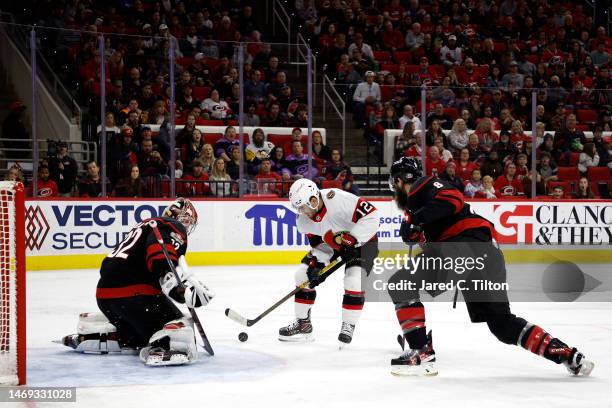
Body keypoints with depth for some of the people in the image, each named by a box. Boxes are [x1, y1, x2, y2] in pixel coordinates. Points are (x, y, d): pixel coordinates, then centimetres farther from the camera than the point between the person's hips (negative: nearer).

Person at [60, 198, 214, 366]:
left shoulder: (147, 224, 30)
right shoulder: (173, 227, 0)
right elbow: (161, 257, -20)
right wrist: (186, 289, -29)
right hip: (133, 292, -9)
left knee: (136, 332, 28)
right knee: (179, 327, -11)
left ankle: (85, 337, 19)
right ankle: (159, 350, -40)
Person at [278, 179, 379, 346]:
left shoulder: (338, 199, -36)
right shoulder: (303, 220, -13)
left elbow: (372, 215, -35)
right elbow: (319, 244, -5)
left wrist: (351, 238, -37)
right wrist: (318, 265, -19)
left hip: (362, 240, -6)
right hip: (332, 243, 6)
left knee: (354, 280, -26)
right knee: (303, 274, 0)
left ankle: (348, 326, -8)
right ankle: (303, 324, 14)